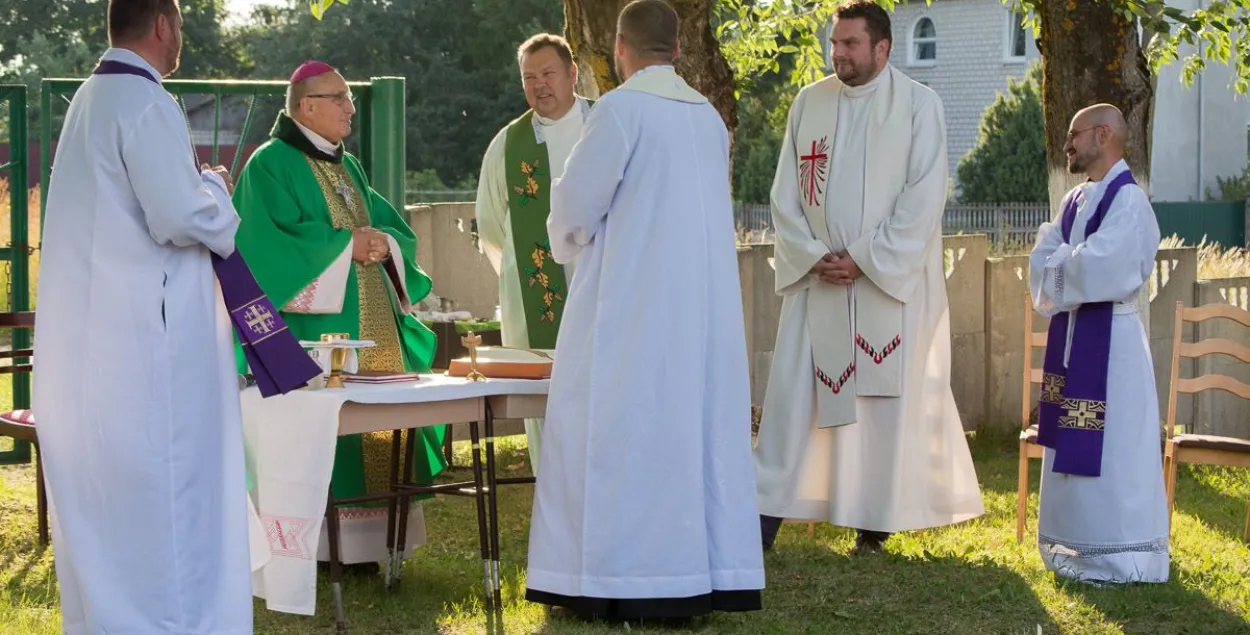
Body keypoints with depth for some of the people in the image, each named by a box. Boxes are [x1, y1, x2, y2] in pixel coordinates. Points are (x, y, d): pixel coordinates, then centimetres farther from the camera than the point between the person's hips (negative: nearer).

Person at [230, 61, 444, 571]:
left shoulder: (347, 167, 20)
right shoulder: (271, 165, -5)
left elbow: (397, 229, 16)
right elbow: (273, 243, -18)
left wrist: (382, 242, -8)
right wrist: (347, 244, -15)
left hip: (371, 326, 8)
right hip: (311, 325, -8)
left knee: (373, 425, 5)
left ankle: (361, 540, 10)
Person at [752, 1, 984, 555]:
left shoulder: (918, 105, -4)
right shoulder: (809, 102, 6)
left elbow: (923, 198, -10)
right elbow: (786, 191, 6)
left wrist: (864, 260, -14)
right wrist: (813, 256, -8)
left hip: (891, 282, -3)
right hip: (816, 279, 3)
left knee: (885, 399, 0)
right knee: (792, 391, 0)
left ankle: (876, 522, 8)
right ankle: (767, 513, 3)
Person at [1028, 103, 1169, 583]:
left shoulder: (1128, 200, -13)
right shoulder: (1075, 200, 14)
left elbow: (1096, 268, -23)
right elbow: (1041, 261, 7)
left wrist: (1060, 263, -5)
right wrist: (1073, 263, -12)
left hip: (1110, 339, -9)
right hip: (1070, 334, 9)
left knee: (1108, 450, -7)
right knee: (1075, 448, 12)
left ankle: (1119, 557, -2)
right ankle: (1078, 545, 20)